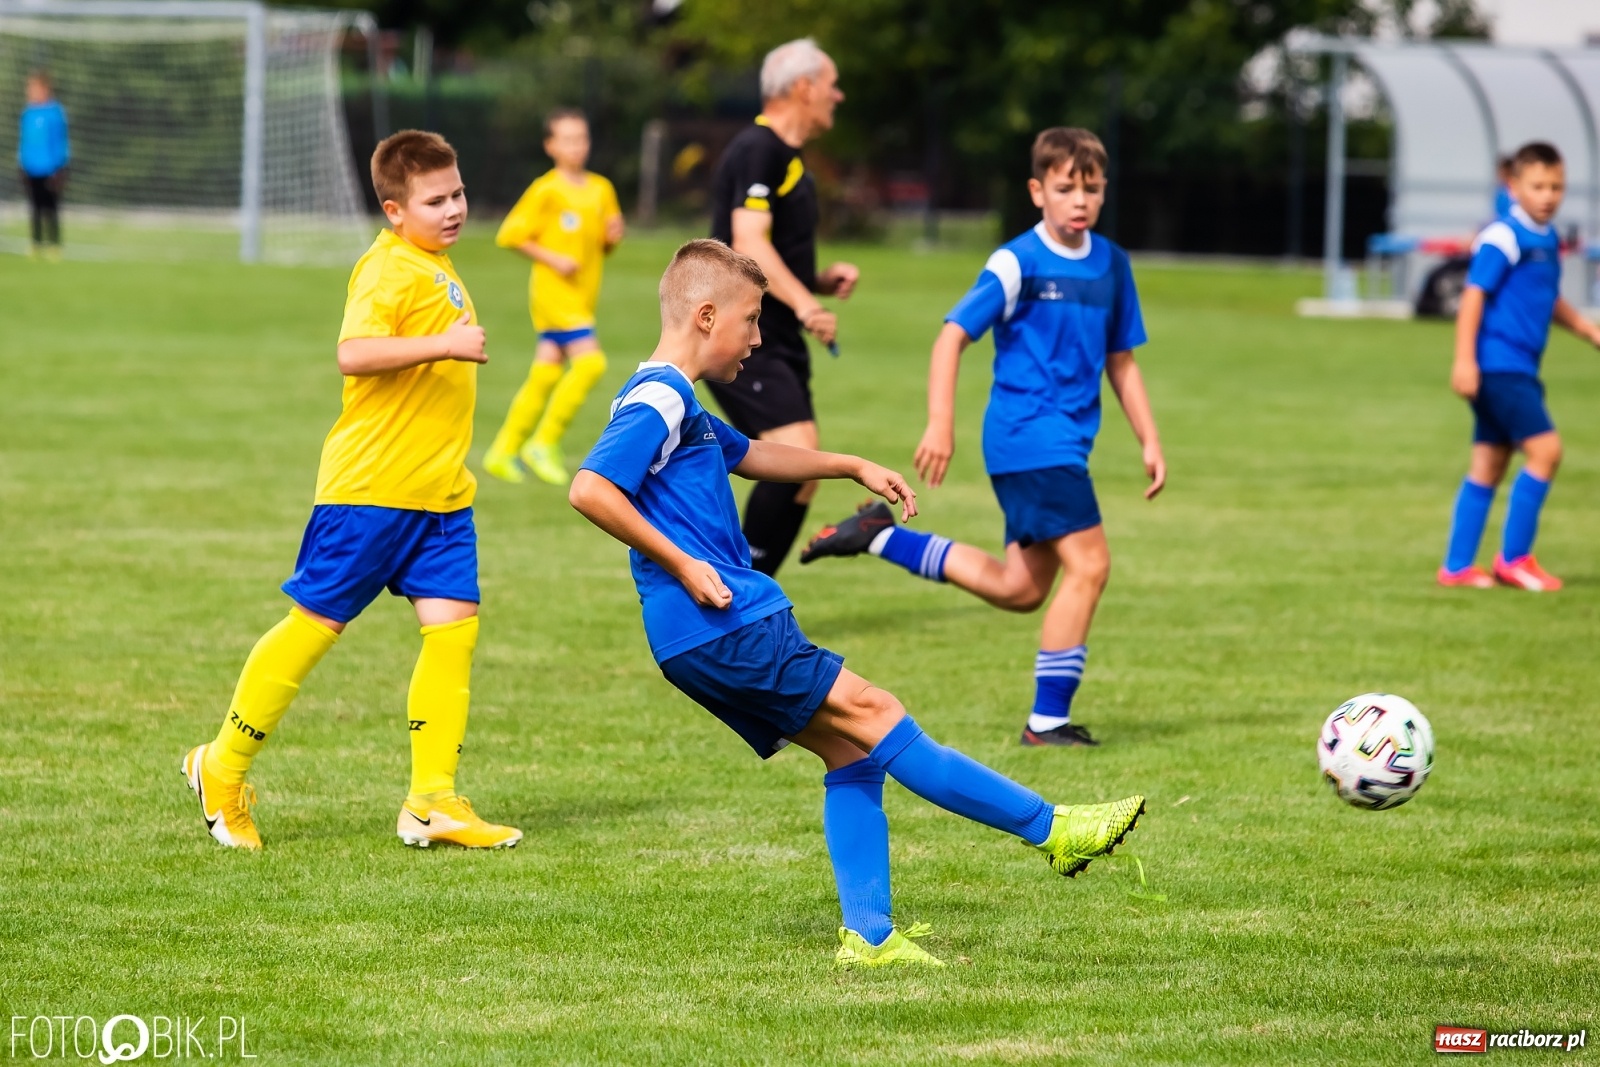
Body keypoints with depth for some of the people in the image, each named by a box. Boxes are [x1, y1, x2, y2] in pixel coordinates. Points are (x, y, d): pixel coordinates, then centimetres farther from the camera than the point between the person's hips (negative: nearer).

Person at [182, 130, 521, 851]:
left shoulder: (436, 267, 15)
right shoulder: (390, 269, -15)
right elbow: (353, 354, -32)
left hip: (440, 493, 8)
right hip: (372, 487, -8)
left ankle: (433, 800, -1)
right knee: (316, 624, 0)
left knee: (454, 626, -3)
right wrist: (443, 345, -34)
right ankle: (222, 771, 15)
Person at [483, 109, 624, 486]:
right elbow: (510, 235, -9)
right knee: (590, 361, -17)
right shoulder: (546, 190, -9)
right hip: (554, 292, -7)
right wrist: (552, 259, -17)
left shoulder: (601, 189, 10)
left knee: (546, 374, 8)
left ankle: (505, 451, 15)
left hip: (581, 296, 7)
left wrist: (612, 236, -2)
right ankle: (545, 444, -8)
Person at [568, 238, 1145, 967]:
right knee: (871, 716, -8)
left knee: (851, 749, 8)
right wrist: (681, 563, -22)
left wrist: (852, 467, 37)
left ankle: (868, 935, 6)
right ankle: (1049, 829, -6)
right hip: (723, 629, -10)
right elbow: (589, 490, -25)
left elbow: (746, 454, 40)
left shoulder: (679, 406, 21)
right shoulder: (656, 400, -12)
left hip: (715, 640, 10)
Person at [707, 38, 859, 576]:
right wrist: (805, 304, -33)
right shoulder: (757, 150, -11)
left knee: (800, 480, 4)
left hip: (779, 344, 10)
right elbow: (748, 244, -23)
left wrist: (823, 280, 12)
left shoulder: (786, 157, 20)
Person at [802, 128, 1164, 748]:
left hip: (1065, 440, 8)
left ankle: (880, 538, 21)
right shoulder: (1018, 264, -10)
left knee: (1020, 589, 10)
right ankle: (1049, 720, -6)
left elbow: (1120, 361, 19)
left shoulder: (1111, 264, 10)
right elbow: (952, 337, -9)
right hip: (1029, 435, -8)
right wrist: (940, 425, -16)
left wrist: (1149, 441, 14)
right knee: (1089, 563, -14)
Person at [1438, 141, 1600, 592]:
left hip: (1519, 369, 9)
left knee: (1489, 466, 10)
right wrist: (1464, 359, -22)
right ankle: (1514, 557, -5)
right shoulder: (1502, 238, -13)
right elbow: (1474, 294, -17)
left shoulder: (1548, 240, 13)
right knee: (1545, 449, -13)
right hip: (1497, 365, -9)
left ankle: (1457, 566, 14)